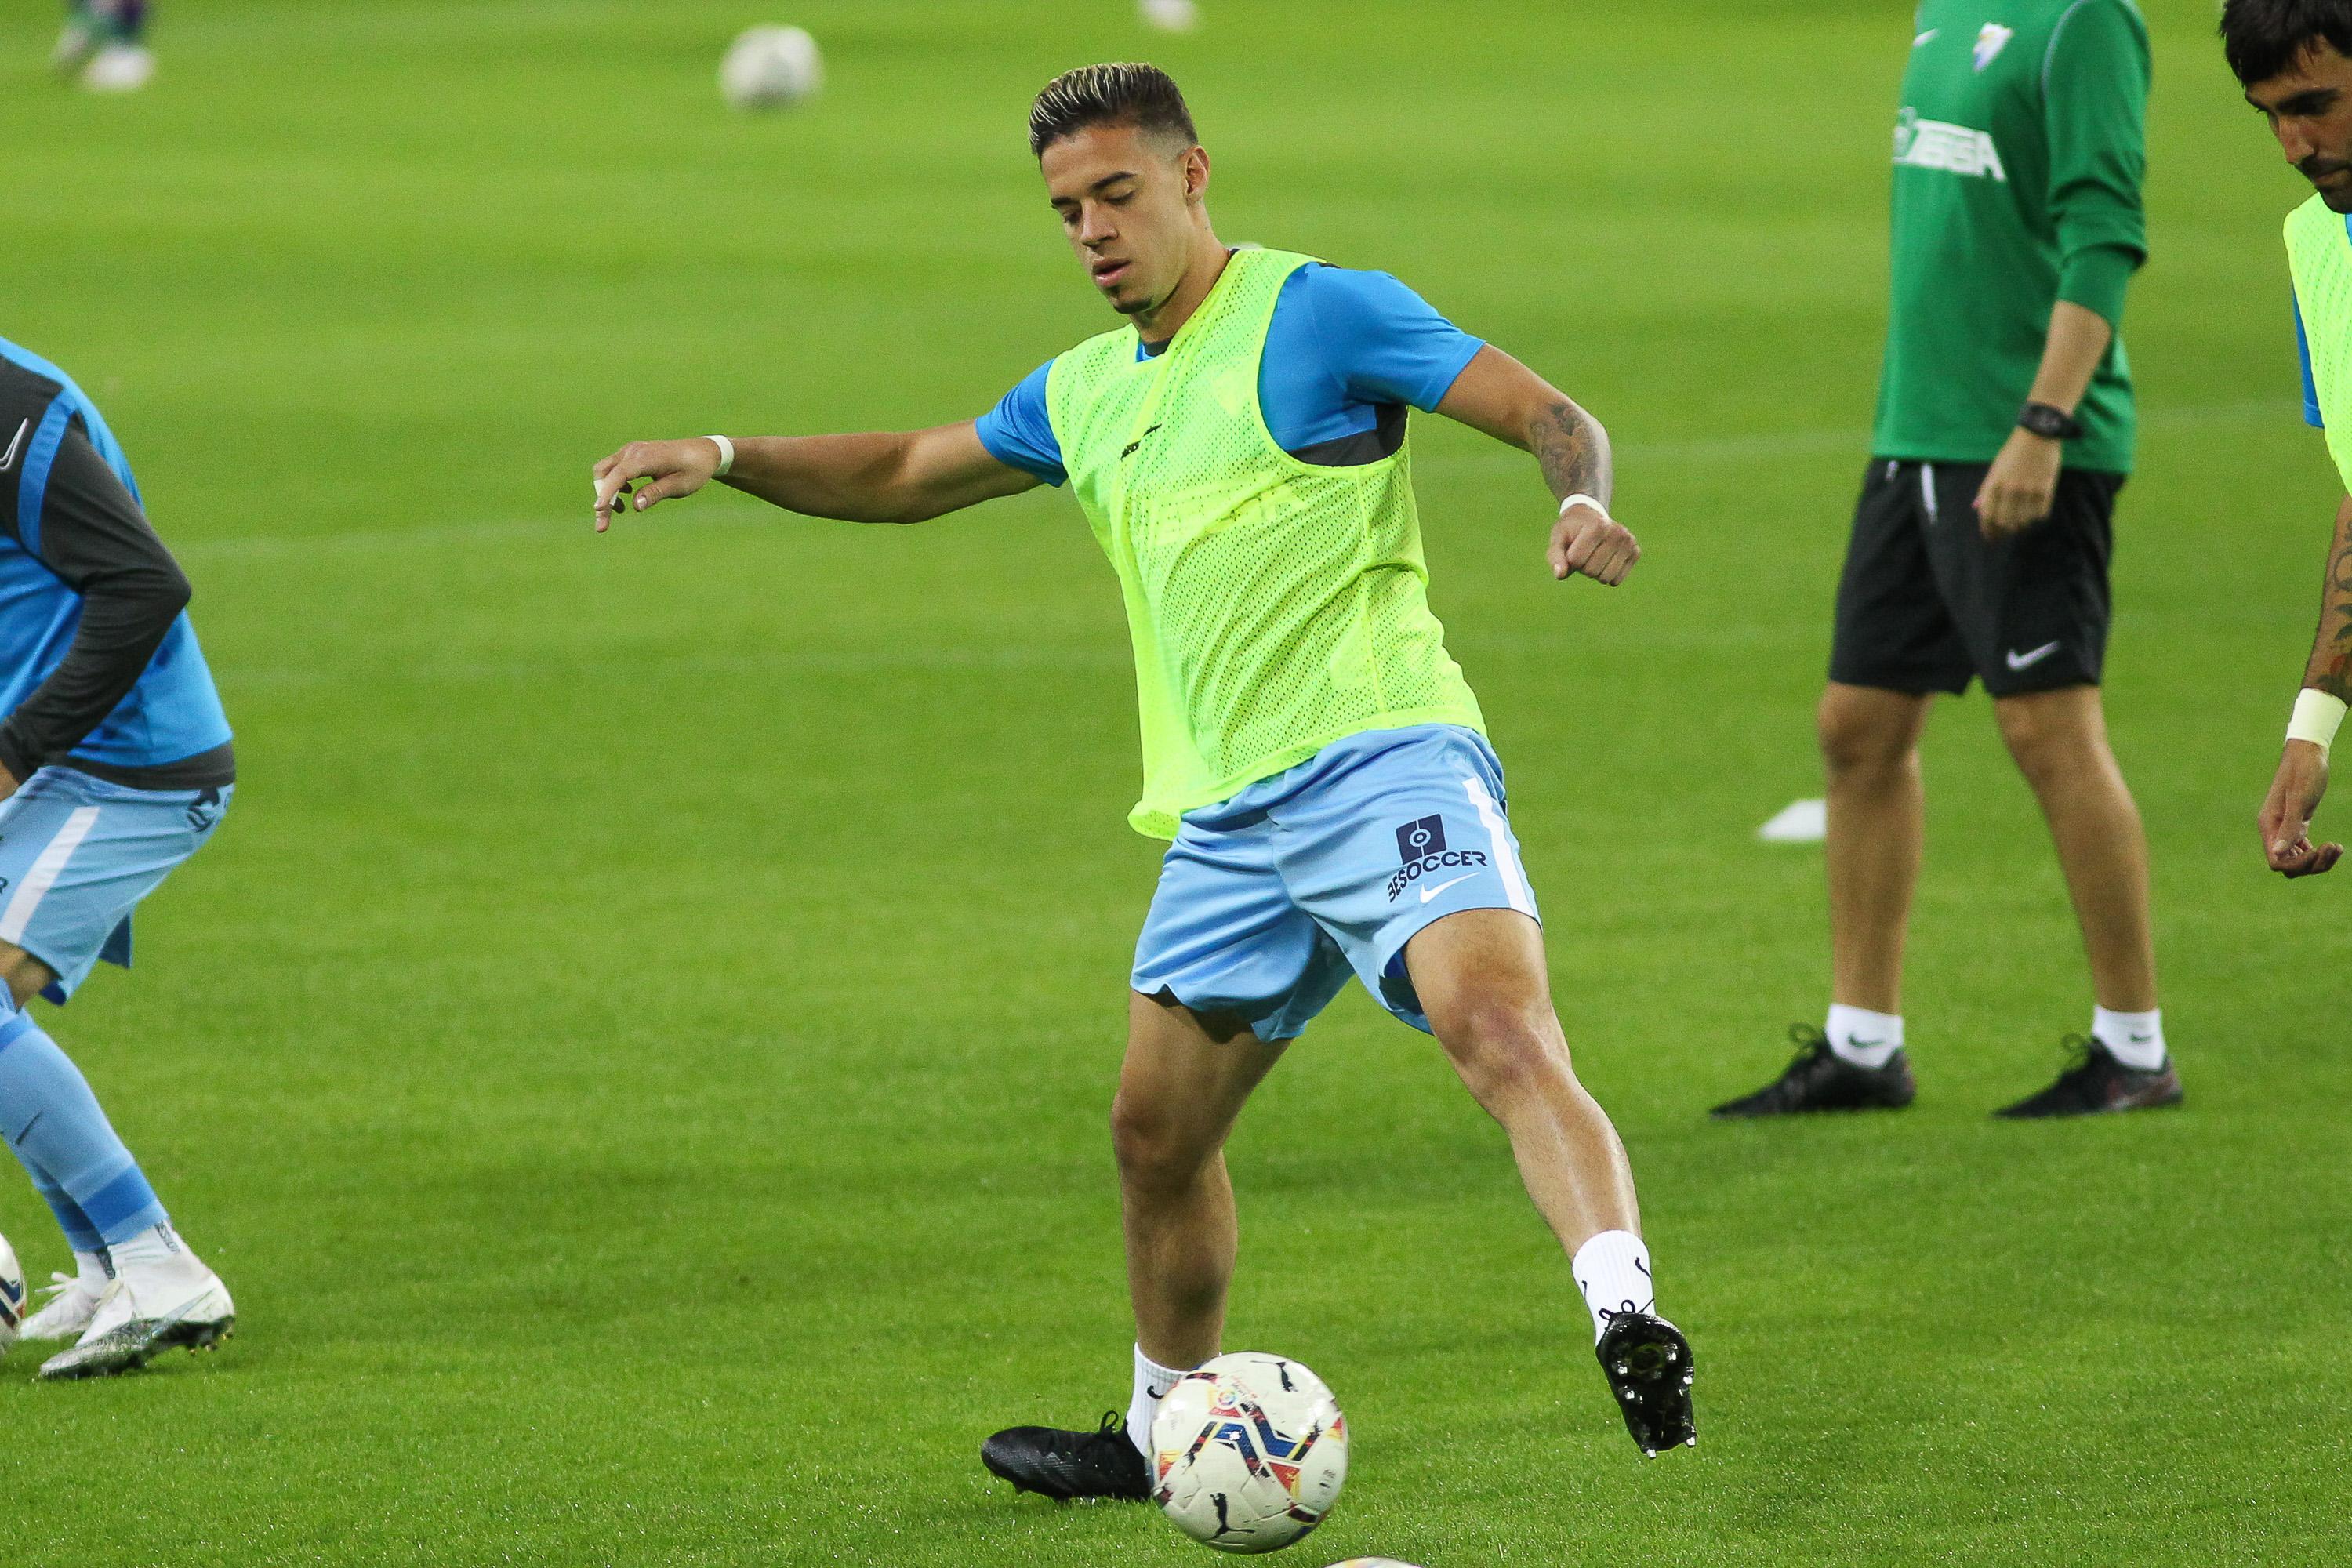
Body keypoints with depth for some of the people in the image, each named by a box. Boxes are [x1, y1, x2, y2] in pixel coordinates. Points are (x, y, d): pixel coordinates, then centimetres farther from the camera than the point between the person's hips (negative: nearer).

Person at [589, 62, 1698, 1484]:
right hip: (1228, 817, 8)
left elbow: (1556, 419, -7)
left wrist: (1581, 503, -29)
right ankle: (1165, 1434, 32)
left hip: (1379, 760, -8)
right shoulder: (1087, 394, 20)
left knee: (1499, 1029, -30)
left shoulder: (1319, 313, -3)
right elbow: (907, 476, 33)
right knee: (1158, 1132, 14)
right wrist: (723, 459, 20)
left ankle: (1628, 1316, -45)